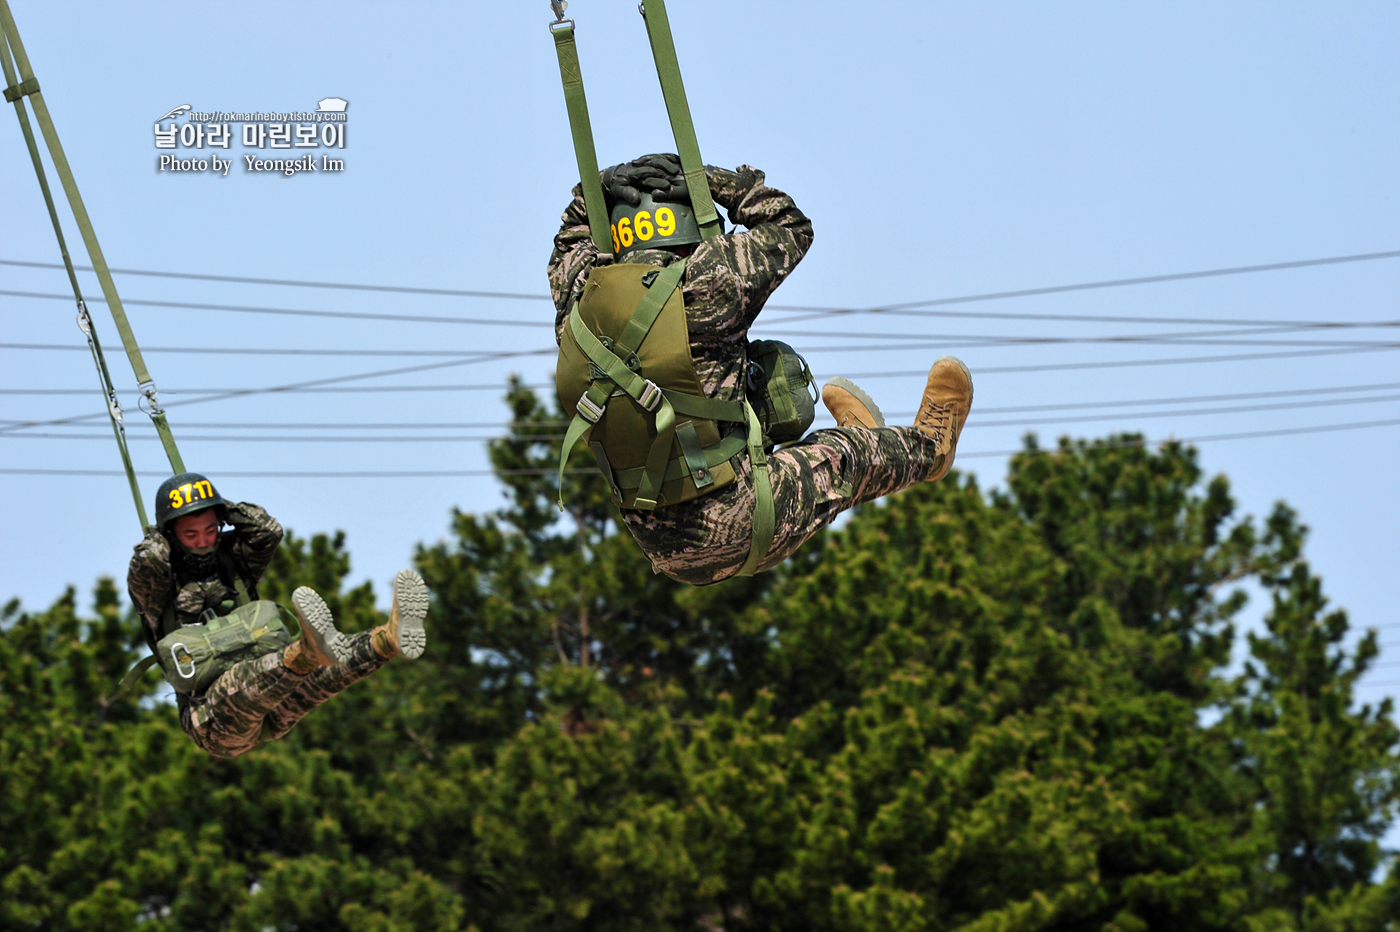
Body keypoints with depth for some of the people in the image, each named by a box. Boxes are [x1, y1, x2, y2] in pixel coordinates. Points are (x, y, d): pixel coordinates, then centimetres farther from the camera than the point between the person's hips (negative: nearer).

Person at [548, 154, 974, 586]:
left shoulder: (581, 298, 0)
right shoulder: (703, 284, -15)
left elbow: (570, 243, 27)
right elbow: (791, 228, 4)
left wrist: (601, 187, 10)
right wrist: (710, 179, 2)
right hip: (735, 530, -6)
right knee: (839, 457, 24)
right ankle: (928, 446, 52)